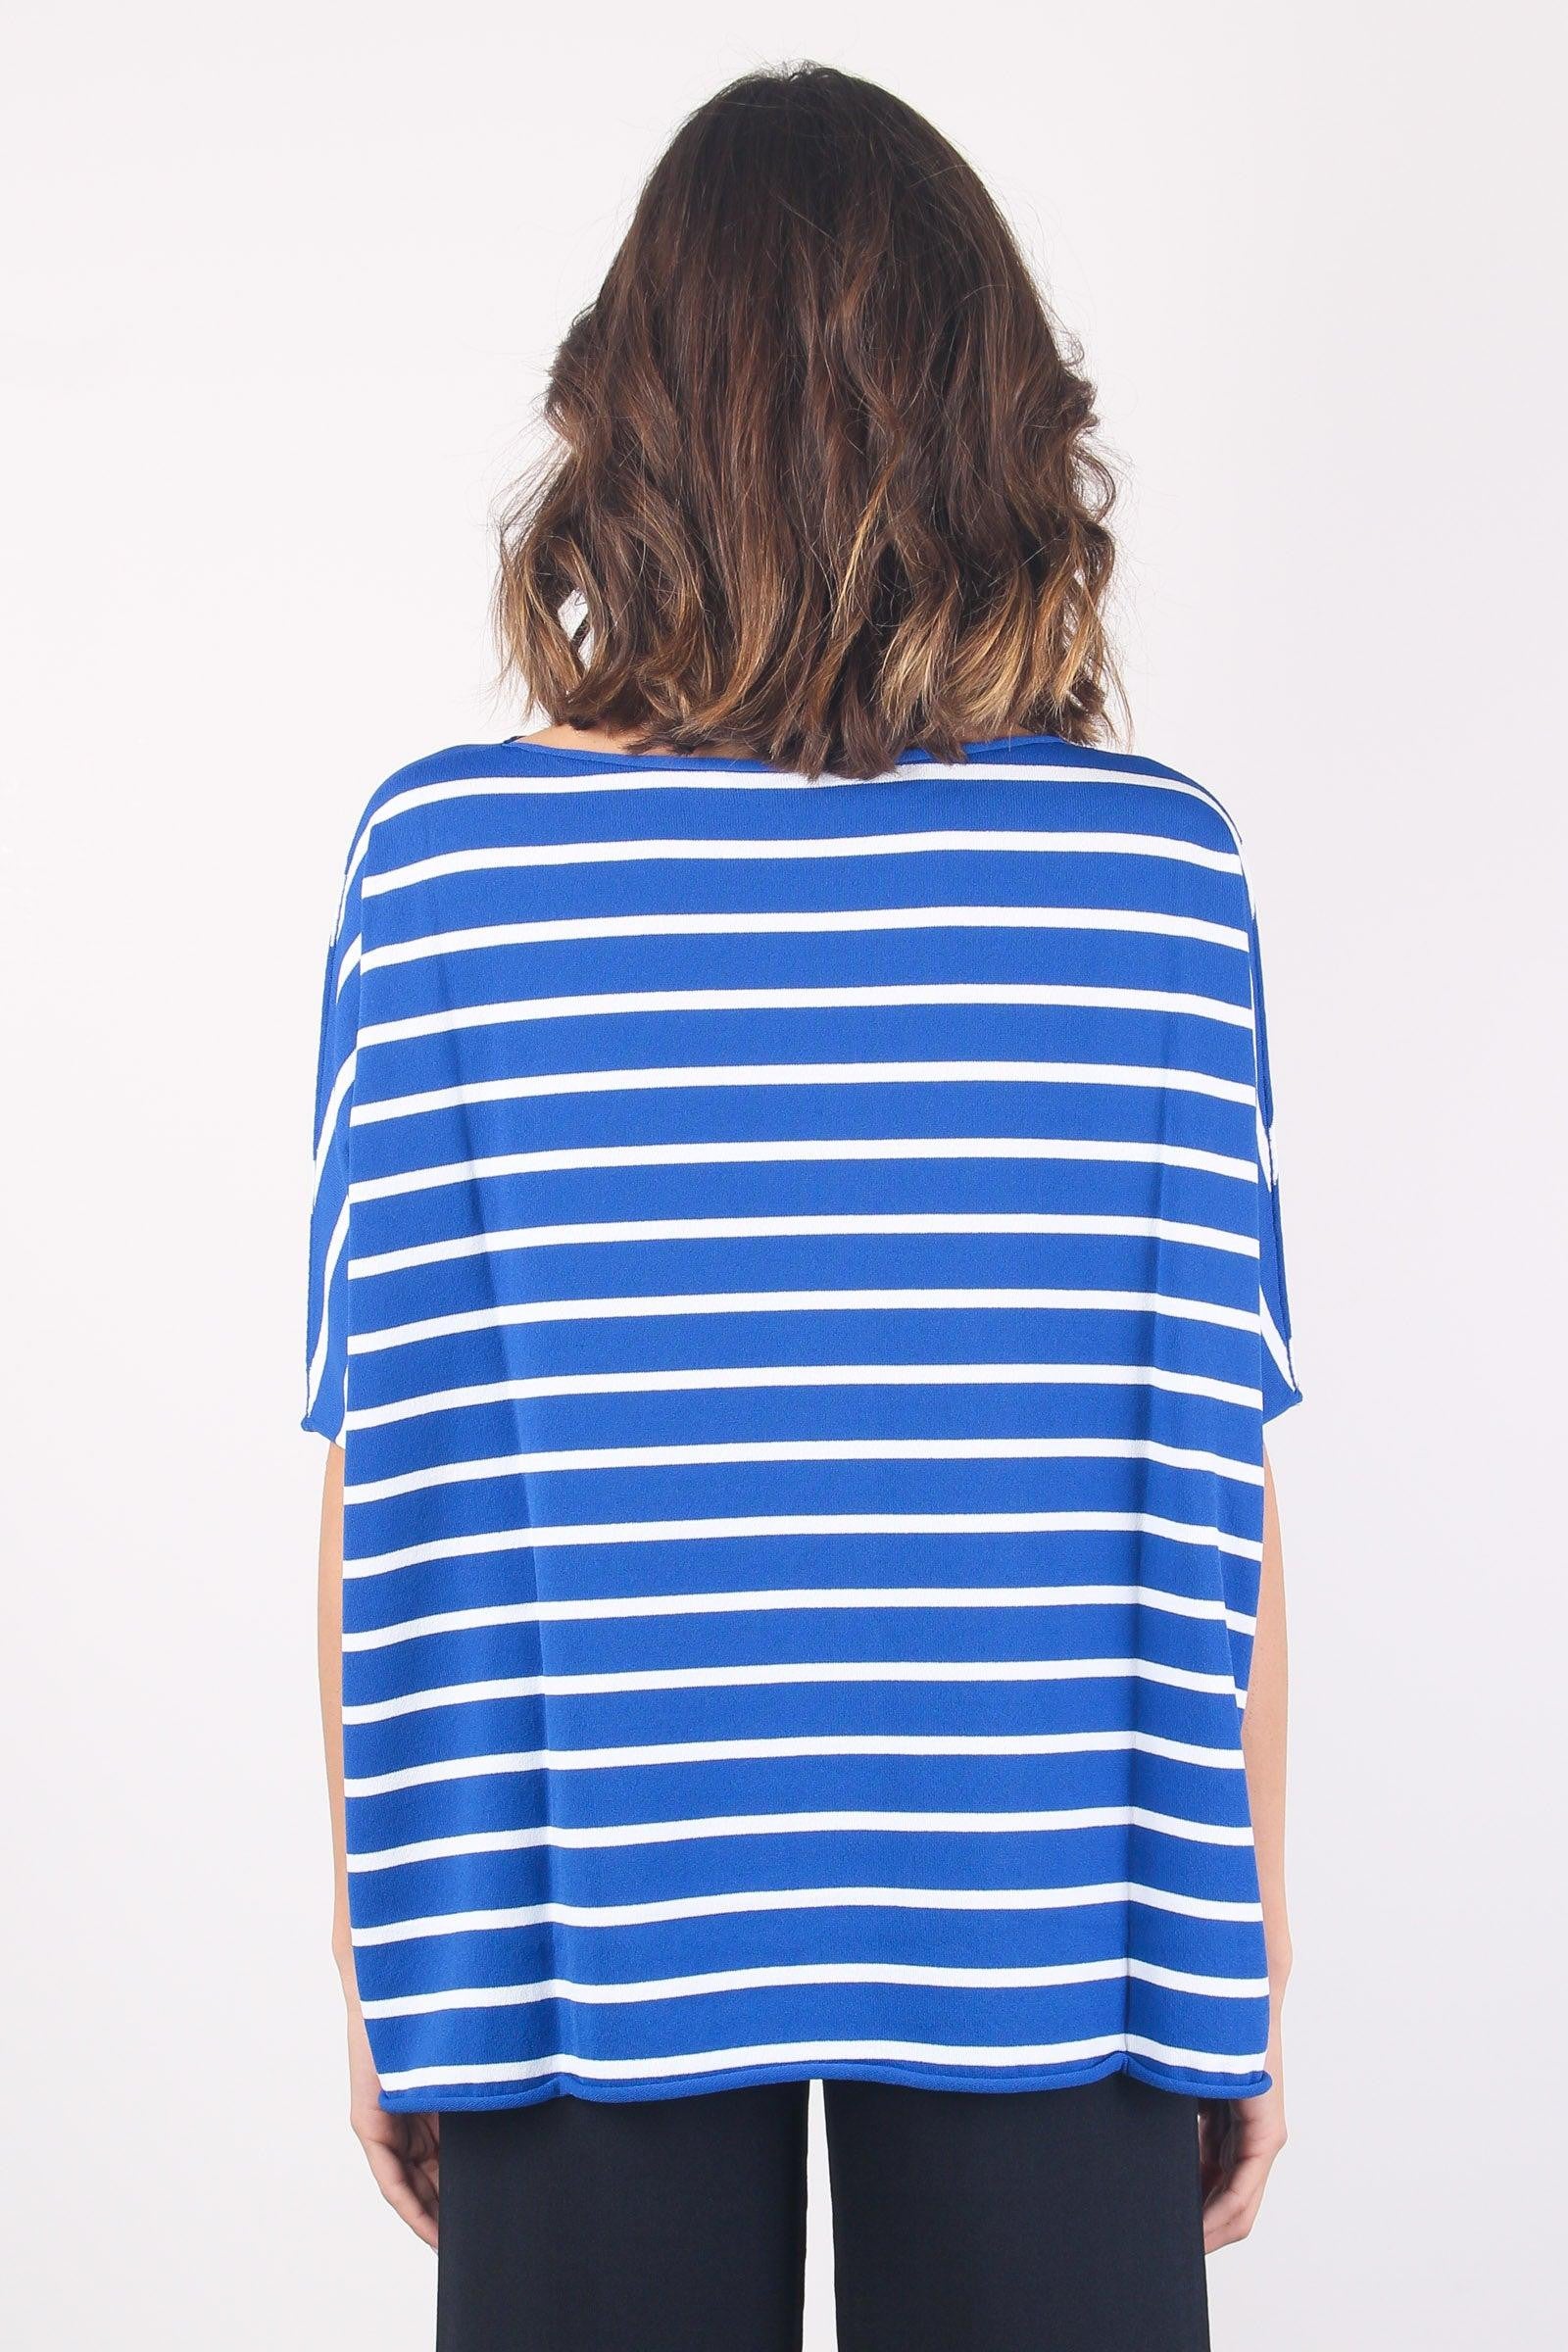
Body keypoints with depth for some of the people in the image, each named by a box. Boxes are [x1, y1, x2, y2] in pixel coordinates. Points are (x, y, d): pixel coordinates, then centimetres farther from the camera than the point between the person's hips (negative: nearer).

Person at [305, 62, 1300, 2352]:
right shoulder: (1158, 866, -8)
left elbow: (378, 1482, -4)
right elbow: (1219, 1490, -4)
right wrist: (1247, 1980, 7)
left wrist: (382, 1981, 7)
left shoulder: (445, 856, -8)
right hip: (1041, 1938, 0)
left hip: (586, 1923, 0)